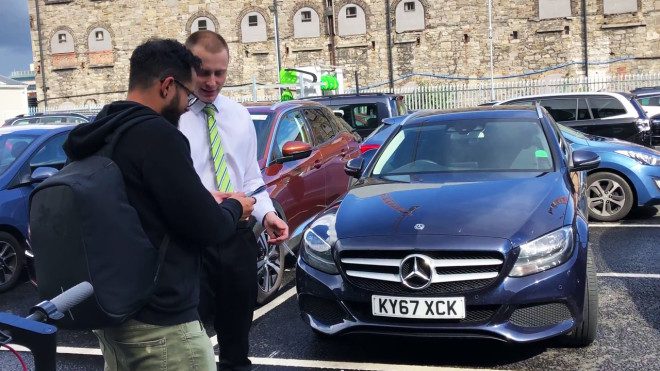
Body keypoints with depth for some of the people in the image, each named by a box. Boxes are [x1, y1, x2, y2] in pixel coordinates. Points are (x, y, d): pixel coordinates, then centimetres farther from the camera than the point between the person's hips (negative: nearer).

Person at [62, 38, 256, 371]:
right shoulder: (157, 134, -20)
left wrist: (209, 205, 14)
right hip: (160, 321, -9)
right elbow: (209, 229, -18)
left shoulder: (99, 135, 7)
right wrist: (234, 208, 2)